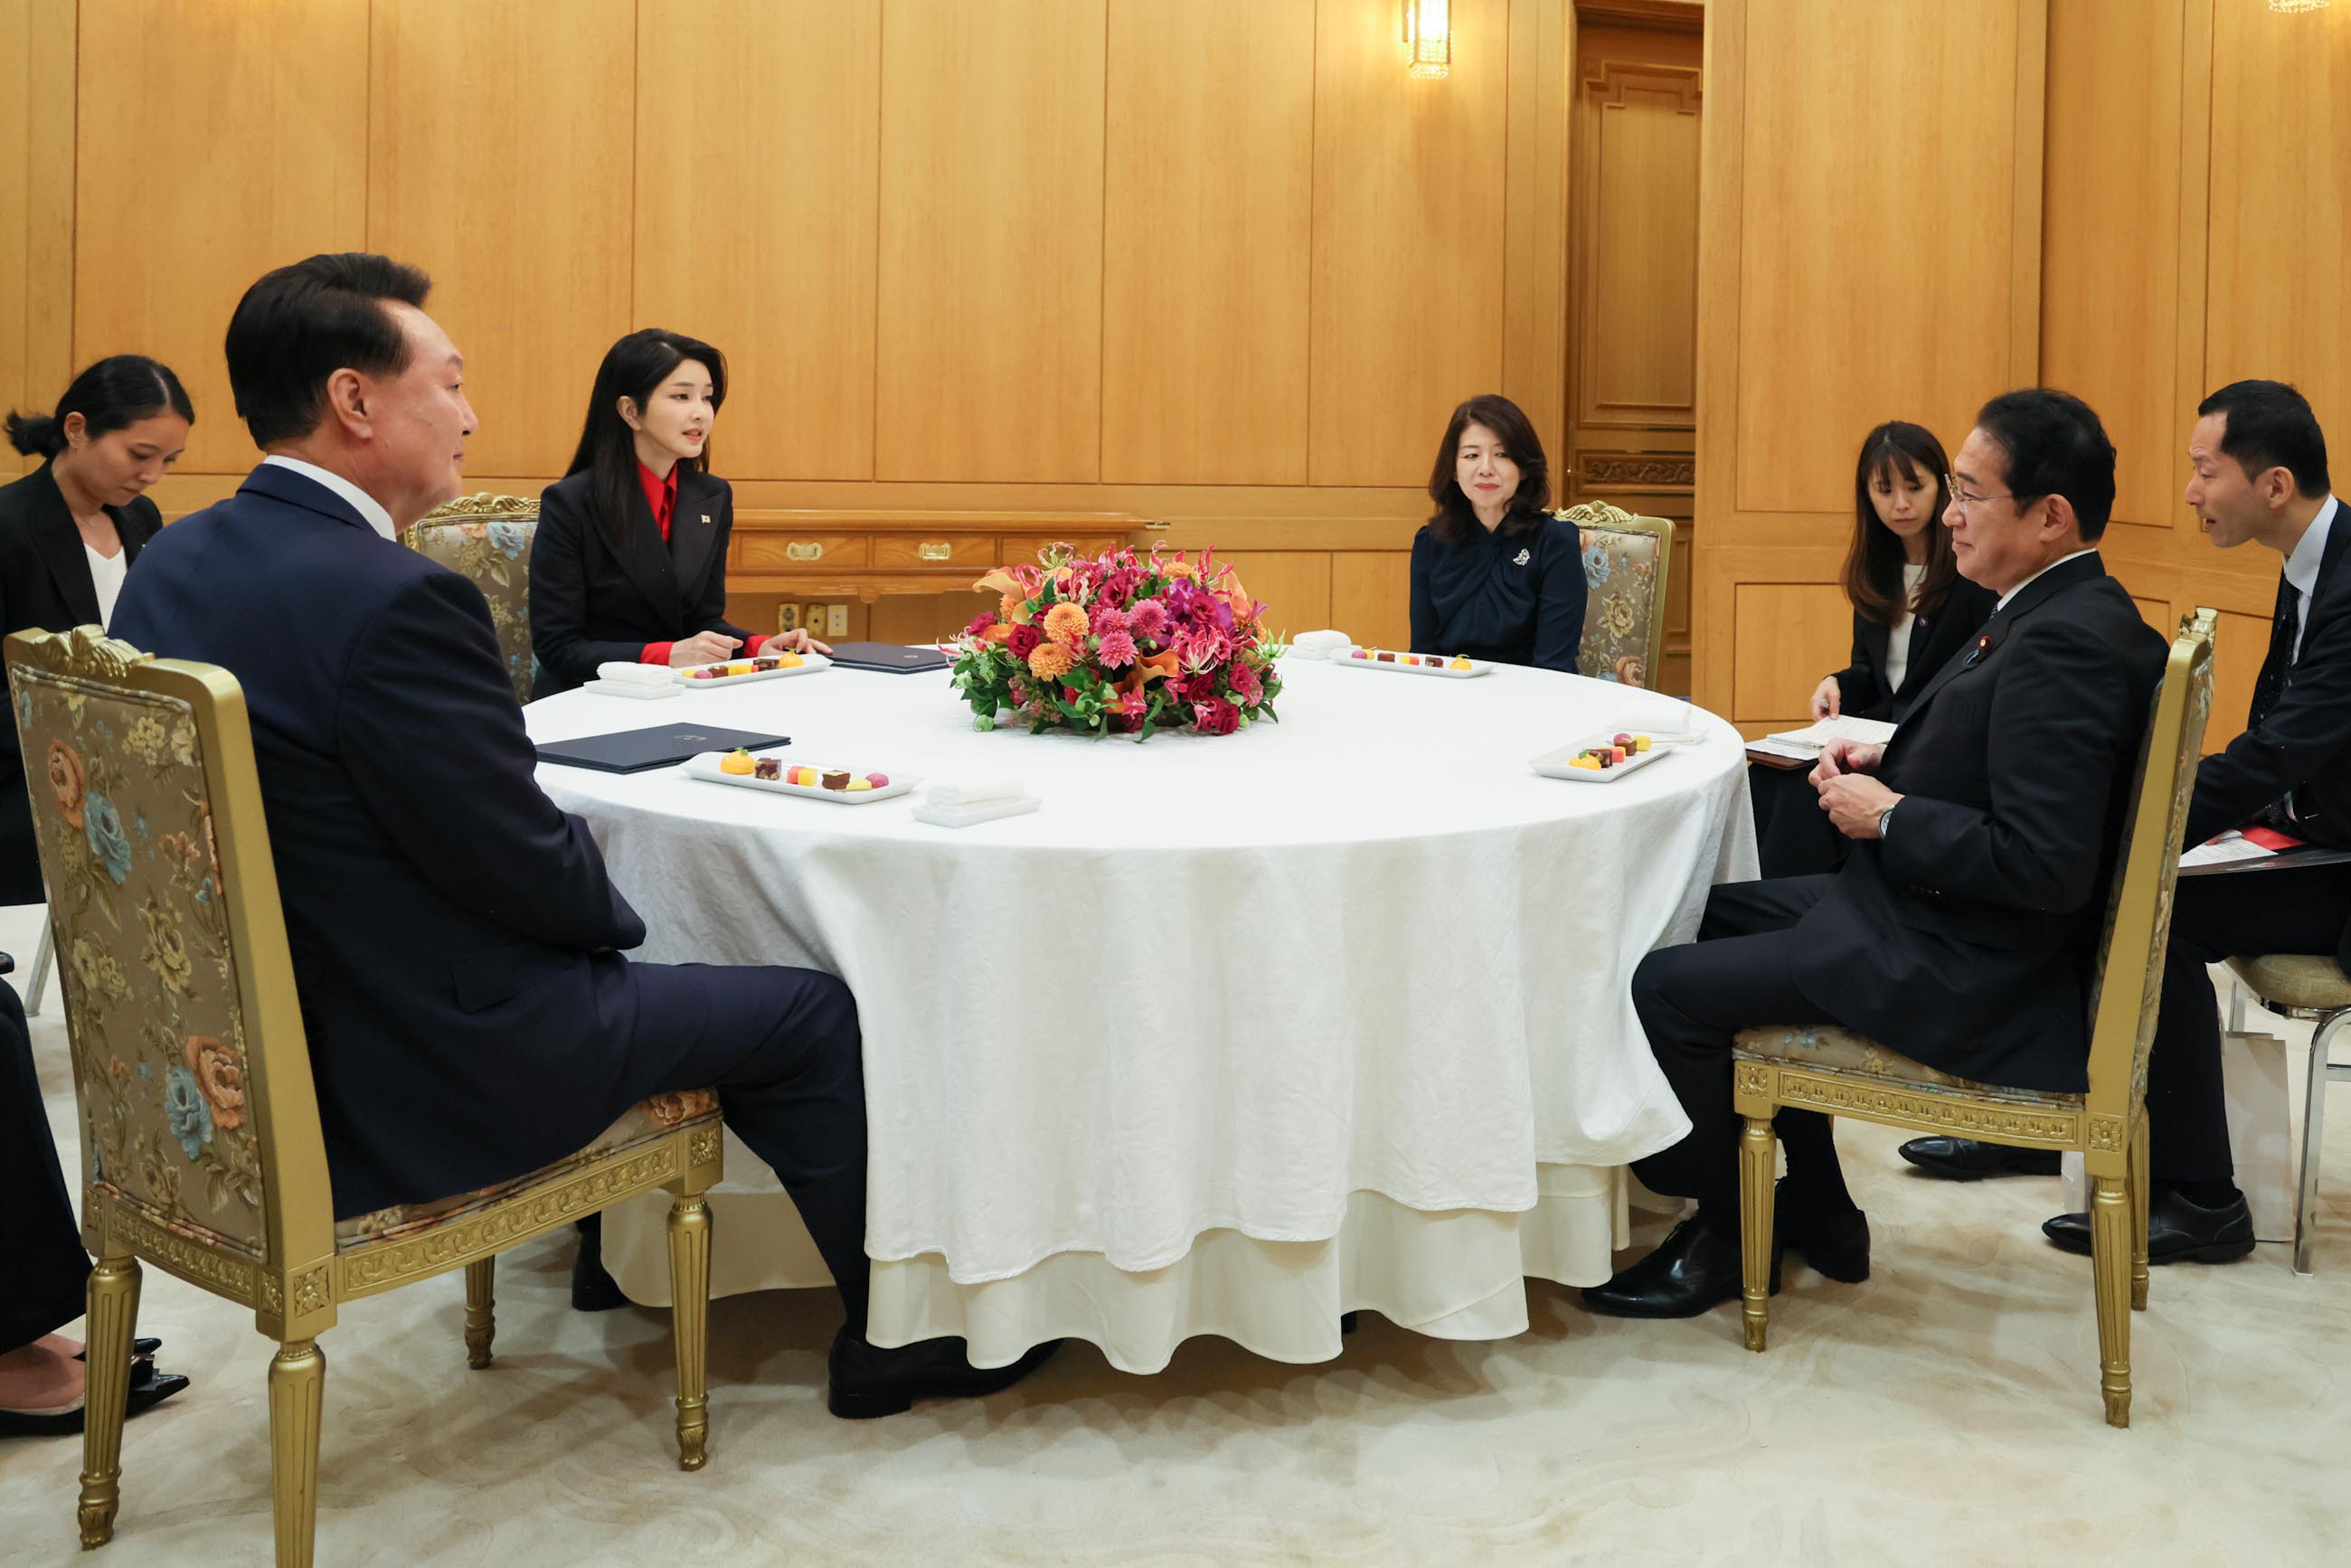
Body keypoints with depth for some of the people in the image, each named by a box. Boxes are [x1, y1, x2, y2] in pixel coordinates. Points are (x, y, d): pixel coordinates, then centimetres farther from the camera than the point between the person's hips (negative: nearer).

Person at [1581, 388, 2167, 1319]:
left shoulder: (2066, 643, -25)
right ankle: (1815, 1214, 27)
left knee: (1665, 989, -12)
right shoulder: (2059, 615, 7)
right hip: (1927, 911, 11)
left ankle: (1726, 1240, 12)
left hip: (1961, 967, -11)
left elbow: (2044, 865, -30)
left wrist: (1887, 816, -19)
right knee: (1721, 912, 22)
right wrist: (1888, 763, 4)